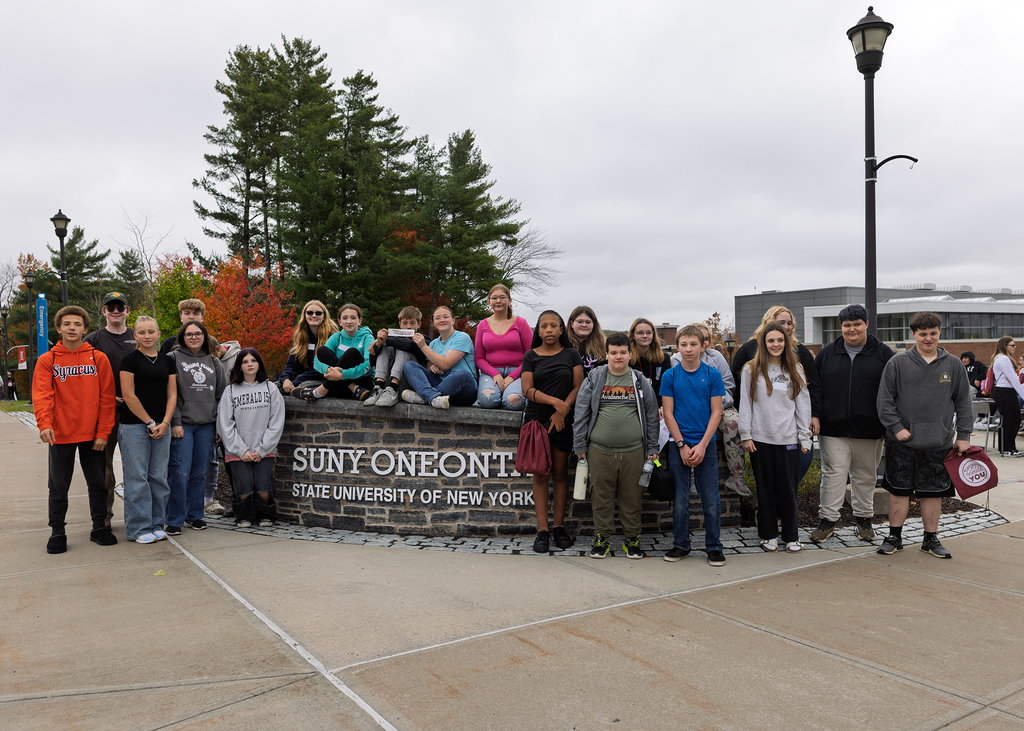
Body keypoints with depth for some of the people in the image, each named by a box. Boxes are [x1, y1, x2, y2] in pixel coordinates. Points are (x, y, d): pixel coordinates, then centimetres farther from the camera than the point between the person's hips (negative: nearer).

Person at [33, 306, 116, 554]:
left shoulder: (99, 358, 1)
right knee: (58, 487, 8)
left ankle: (99, 528, 23)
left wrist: (103, 432, -6)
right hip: (60, 435, 0)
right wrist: (44, 424, -28)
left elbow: (106, 398, -1)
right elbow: (42, 395, -11)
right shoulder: (47, 361, 0)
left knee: (97, 484, 10)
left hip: (92, 435, 1)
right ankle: (57, 532, 20)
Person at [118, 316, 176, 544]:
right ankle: (139, 528, 8)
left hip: (161, 427, 5)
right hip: (134, 426, -4)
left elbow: (172, 395, 10)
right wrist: (150, 422, -9)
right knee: (137, 478, -1)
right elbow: (128, 395, -8)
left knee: (159, 476, 7)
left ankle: (156, 524, 18)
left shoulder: (167, 361, 11)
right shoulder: (130, 360, -3)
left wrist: (165, 423, -3)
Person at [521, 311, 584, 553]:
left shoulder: (572, 354, 6)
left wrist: (562, 410, -13)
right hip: (536, 420, 0)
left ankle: (559, 526, 13)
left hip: (563, 422, 0)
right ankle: (542, 530, 2)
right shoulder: (531, 356, 6)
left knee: (560, 473, 5)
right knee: (541, 474, 0)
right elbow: (527, 390, -4)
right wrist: (554, 401, -17)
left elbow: (578, 387, 0)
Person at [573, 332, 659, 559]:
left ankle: (632, 538, 22)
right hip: (600, 451, 0)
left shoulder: (641, 382, 7)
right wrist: (580, 446, 2)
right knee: (602, 497, 6)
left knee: (632, 497, 8)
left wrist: (652, 448, 6)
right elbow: (581, 413, 5)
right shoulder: (593, 379, 4)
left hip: (634, 451, 1)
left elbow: (651, 416, 10)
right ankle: (602, 538, 20)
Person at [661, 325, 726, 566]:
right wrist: (682, 445, -7)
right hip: (679, 446, 0)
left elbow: (716, 412, 0)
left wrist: (702, 445, -10)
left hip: (706, 445, 0)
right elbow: (668, 413, 1)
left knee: (711, 500, 2)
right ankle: (680, 545, 20)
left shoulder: (712, 375, 1)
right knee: (679, 499, 6)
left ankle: (713, 546, 16)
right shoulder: (670, 376, 2)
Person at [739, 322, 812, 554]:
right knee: (765, 488, 6)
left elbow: (803, 404, 8)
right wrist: (745, 435, -4)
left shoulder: (795, 369, 8)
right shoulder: (752, 370, 2)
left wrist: (805, 437, 3)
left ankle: (792, 536, 17)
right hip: (761, 438, -1)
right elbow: (745, 404, 2)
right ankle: (769, 535, 19)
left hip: (788, 438, 1)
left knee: (788, 489, 3)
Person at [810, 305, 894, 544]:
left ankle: (864, 519, 27)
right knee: (832, 474, 0)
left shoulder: (882, 353, 3)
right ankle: (827, 519, 10)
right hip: (833, 429, 0)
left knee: (865, 476, 12)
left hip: (869, 431, 0)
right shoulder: (827, 353, 7)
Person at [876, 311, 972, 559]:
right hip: (902, 442, -1)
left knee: (933, 492, 9)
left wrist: (963, 435, 5)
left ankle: (931, 539, 22)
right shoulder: (897, 363, -1)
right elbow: (884, 399, -1)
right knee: (899, 489, 5)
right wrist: (896, 427, -9)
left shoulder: (953, 365, 6)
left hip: (939, 443, 2)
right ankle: (894, 537, 17)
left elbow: (963, 403, 10)